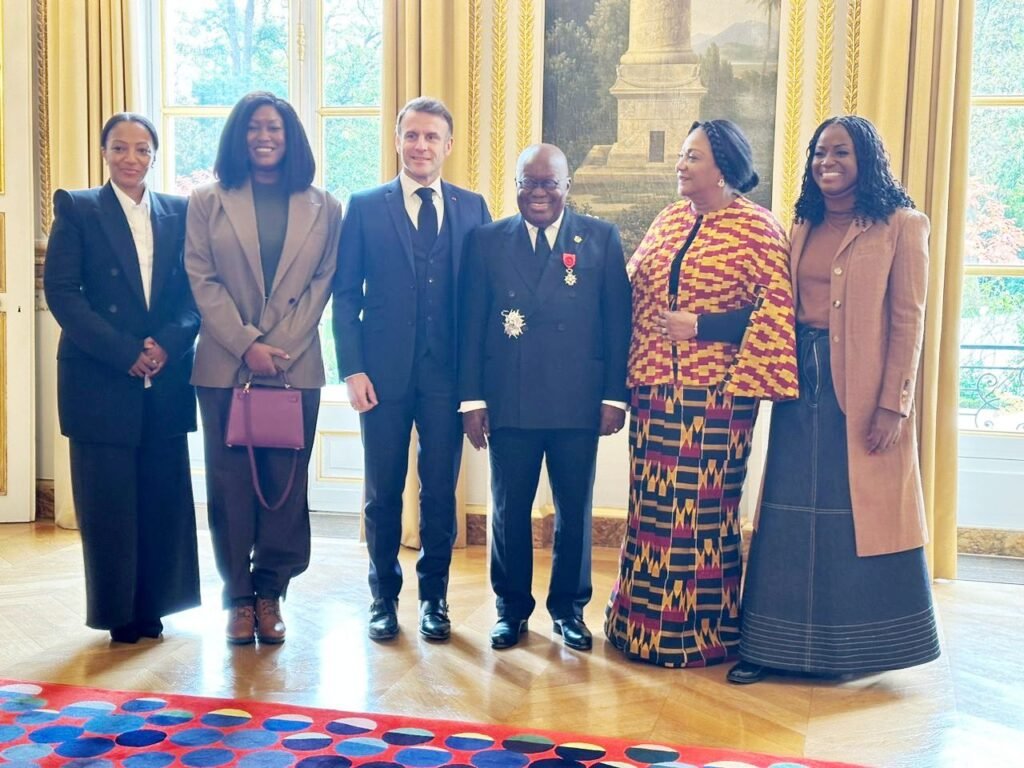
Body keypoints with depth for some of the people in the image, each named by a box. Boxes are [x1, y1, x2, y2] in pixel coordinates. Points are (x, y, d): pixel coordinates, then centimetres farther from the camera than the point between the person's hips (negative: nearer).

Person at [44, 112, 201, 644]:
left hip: (166, 379, 3)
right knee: (108, 500, 1)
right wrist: (123, 351, -14)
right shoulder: (78, 209, 3)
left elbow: (194, 294, 7)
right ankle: (118, 614, 14)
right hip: (100, 379, -2)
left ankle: (151, 608, 18)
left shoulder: (179, 214, 11)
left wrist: (168, 343, -12)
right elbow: (60, 291, -5)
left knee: (163, 496, 5)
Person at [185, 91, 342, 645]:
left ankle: (270, 593, 13)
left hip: (295, 366, 0)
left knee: (285, 482, 2)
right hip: (224, 365, 0)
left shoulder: (322, 208, 9)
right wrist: (246, 346, -10)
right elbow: (202, 280, 0)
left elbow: (322, 283, 4)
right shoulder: (208, 202, 7)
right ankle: (238, 596, 11)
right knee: (230, 482, 2)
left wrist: (278, 346, -7)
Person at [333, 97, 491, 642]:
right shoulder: (365, 207, 4)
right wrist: (352, 369, -7)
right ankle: (384, 596, 23)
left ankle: (434, 597, 23)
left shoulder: (472, 208, 7)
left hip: (447, 374, 1)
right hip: (384, 372, -1)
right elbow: (346, 294, 2)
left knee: (440, 491, 7)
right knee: (383, 492, 8)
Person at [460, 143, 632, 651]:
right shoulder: (487, 241, 6)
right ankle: (511, 608, 24)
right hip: (508, 400, 0)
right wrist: (472, 397, -1)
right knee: (509, 509, 8)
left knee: (575, 510, 9)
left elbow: (618, 321, 2)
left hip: (578, 400, 0)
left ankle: (569, 608, 25)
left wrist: (615, 395, -3)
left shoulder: (601, 238, 4)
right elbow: (471, 324, 5)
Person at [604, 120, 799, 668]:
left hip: (714, 393, -6)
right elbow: (635, 293, 15)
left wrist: (700, 326, -15)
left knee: (704, 509, 1)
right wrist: (632, 373, 7)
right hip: (656, 389, 6)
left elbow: (776, 309, -12)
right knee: (651, 505, 10)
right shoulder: (669, 221, 12)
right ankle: (646, 619, 23)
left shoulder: (758, 228, -6)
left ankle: (702, 631, 15)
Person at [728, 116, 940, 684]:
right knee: (791, 514, 6)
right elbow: (785, 312, 12)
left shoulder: (901, 227, -3)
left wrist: (893, 404, -13)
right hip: (802, 383, 5)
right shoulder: (804, 229, 13)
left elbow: (908, 321, -8)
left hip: (864, 392, -5)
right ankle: (776, 642, 14)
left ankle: (858, 643, 20)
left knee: (862, 514, 4)